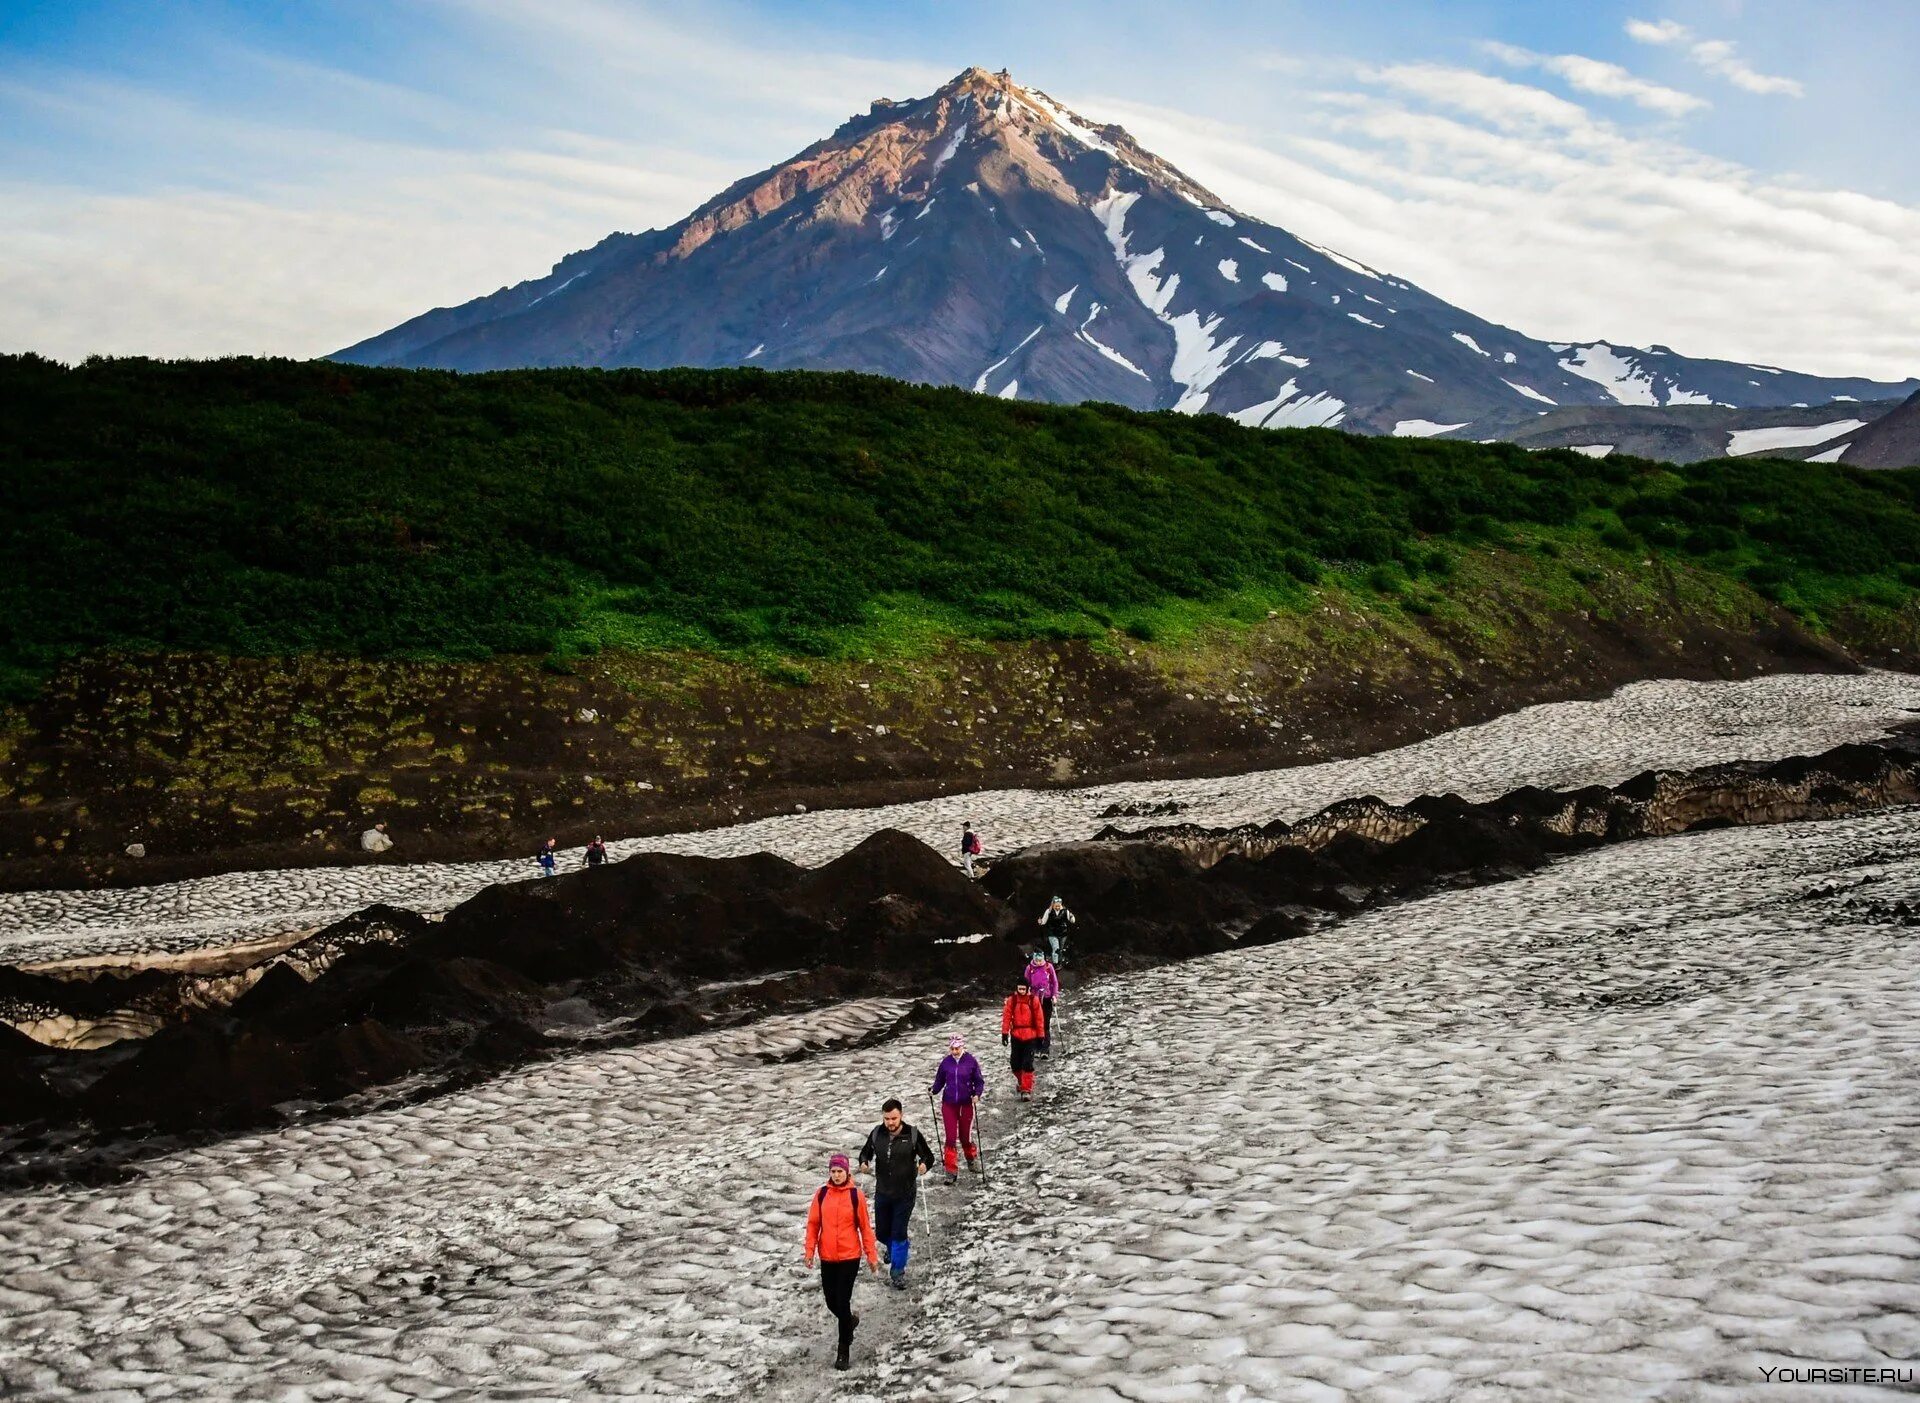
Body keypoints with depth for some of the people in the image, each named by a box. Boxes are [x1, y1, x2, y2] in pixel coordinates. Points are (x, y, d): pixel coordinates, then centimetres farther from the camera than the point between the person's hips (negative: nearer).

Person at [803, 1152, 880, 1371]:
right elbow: (813, 1223, 4)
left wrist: (871, 1256, 2)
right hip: (827, 1257, 3)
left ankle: (843, 1351, 9)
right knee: (832, 1303, 11)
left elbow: (865, 1227, -2)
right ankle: (850, 1321, 44)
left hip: (850, 1257, -3)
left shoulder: (856, 1196, -8)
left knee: (842, 1303, -4)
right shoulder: (821, 1194, -2)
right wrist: (810, 1250, -1)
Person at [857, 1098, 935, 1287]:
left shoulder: (913, 1135, -13)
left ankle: (897, 1271, 16)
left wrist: (924, 1164, -28)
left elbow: (928, 1156, -6)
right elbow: (866, 1151, 8)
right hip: (882, 1192, 4)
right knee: (881, 1232, 17)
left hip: (905, 1194, -3)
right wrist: (864, 1162, -14)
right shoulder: (877, 1133, -6)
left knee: (899, 1234, -1)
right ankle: (895, 1247, 51)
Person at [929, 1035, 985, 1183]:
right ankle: (952, 1172, 4)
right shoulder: (946, 1062, 0)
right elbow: (940, 1080, 8)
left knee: (965, 1137, 8)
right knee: (951, 1138, -2)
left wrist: (977, 1094, -18)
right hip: (948, 1104, 1)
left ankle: (972, 1158, 39)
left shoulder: (971, 1061, -6)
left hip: (966, 1104, -1)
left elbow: (979, 1081, -2)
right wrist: (934, 1091, -9)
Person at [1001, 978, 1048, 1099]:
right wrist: (1004, 1033, -3)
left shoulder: (1034, 1000, -4)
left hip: (1030, 1036, -2)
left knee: (1027, 1064, -8)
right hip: (1016, 1036, 2)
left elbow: (1039, 1018, 0)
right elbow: (1006, 1016, 2)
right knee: (1016, 1063, 7)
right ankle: (1020, 1081, 35)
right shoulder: (1011, 1000, 0)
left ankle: (1026, 1089, -4)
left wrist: (1040, 1036, 0)